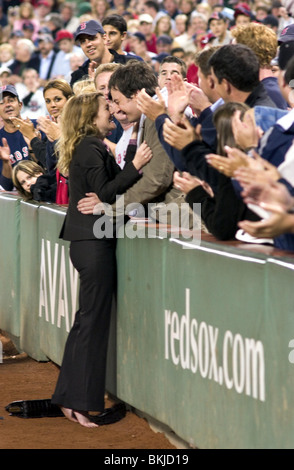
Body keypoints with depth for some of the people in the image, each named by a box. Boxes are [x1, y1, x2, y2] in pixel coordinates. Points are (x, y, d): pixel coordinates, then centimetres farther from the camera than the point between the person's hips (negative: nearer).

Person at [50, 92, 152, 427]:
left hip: (86, 243, 10)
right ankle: (82, 403, -6)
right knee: (93, 323, -7)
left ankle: (69, 399, 18)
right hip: (94, 243, -10)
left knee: (86, 320, 14)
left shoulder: (87, 146, 18)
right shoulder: (92, 147, -12)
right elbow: (103, 193, -19)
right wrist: (135, 165, -22)